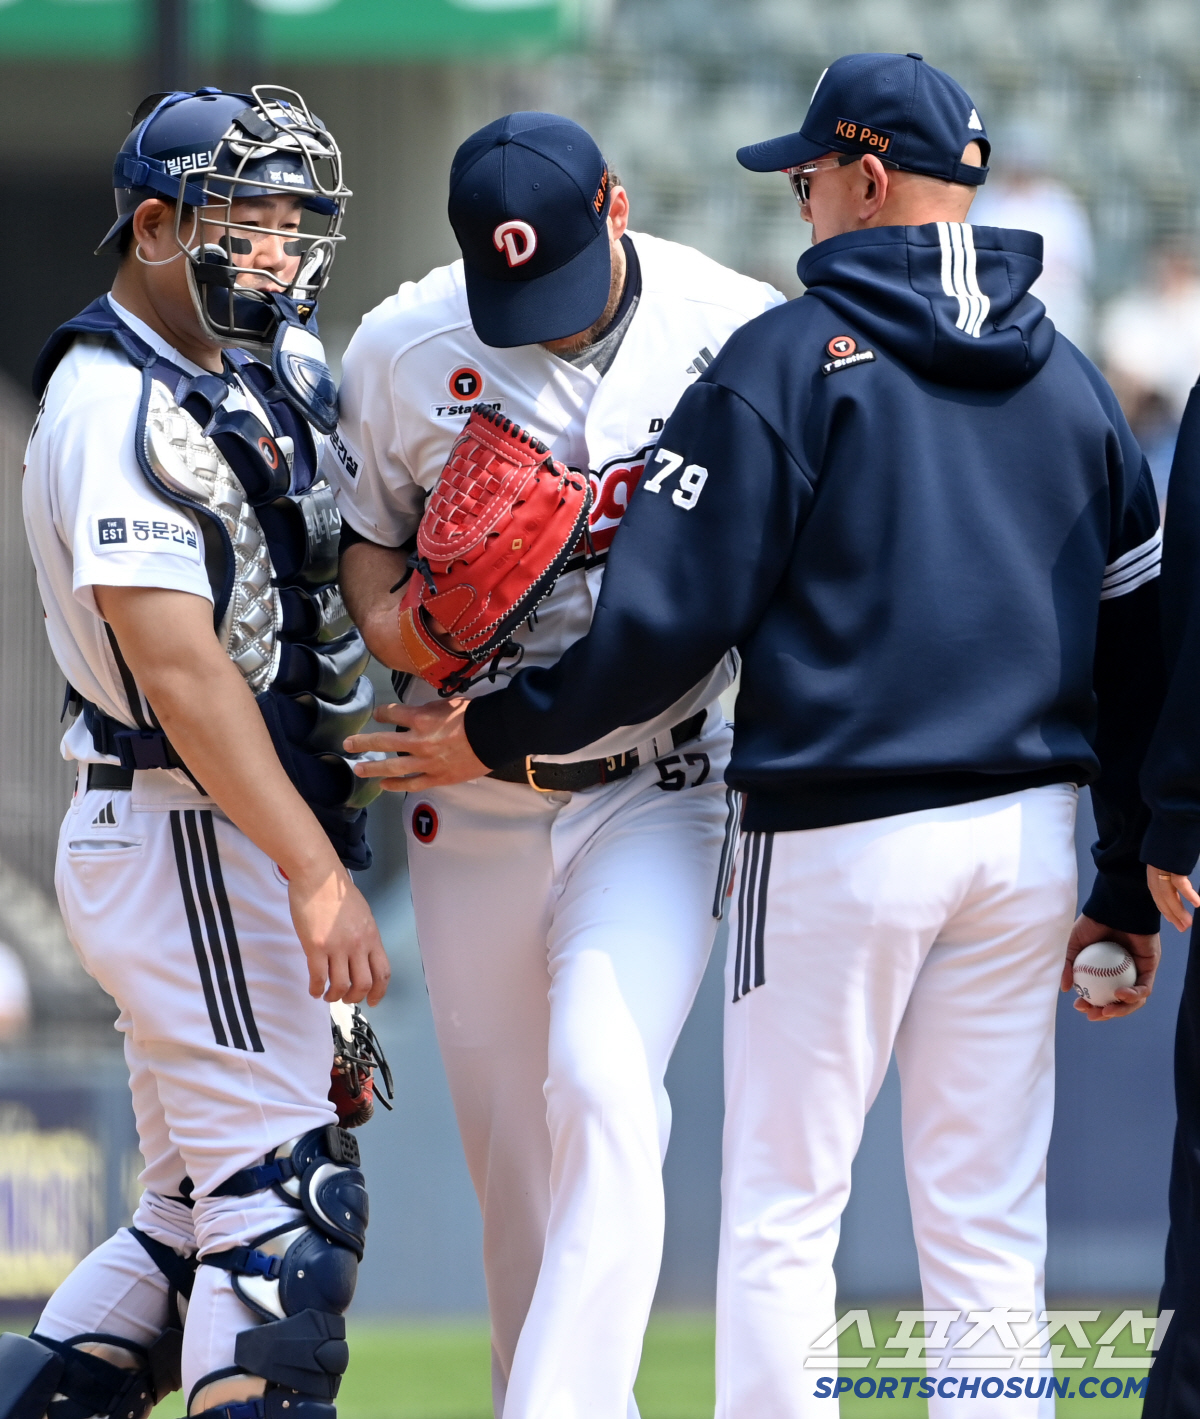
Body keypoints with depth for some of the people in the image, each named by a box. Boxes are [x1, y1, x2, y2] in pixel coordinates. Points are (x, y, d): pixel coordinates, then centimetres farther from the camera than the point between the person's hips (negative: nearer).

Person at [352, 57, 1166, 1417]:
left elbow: (670, 617, -10)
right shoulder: (1065, 377, 11)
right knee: (988, 1229, 7)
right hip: (1028, 836, 5)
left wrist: (498, 734, 3)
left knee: (780, 1217, 1)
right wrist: (1128, 890, 18)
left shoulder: (789, 356, -6)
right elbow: (1138, 646, 12)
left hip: (839, 829, -5)